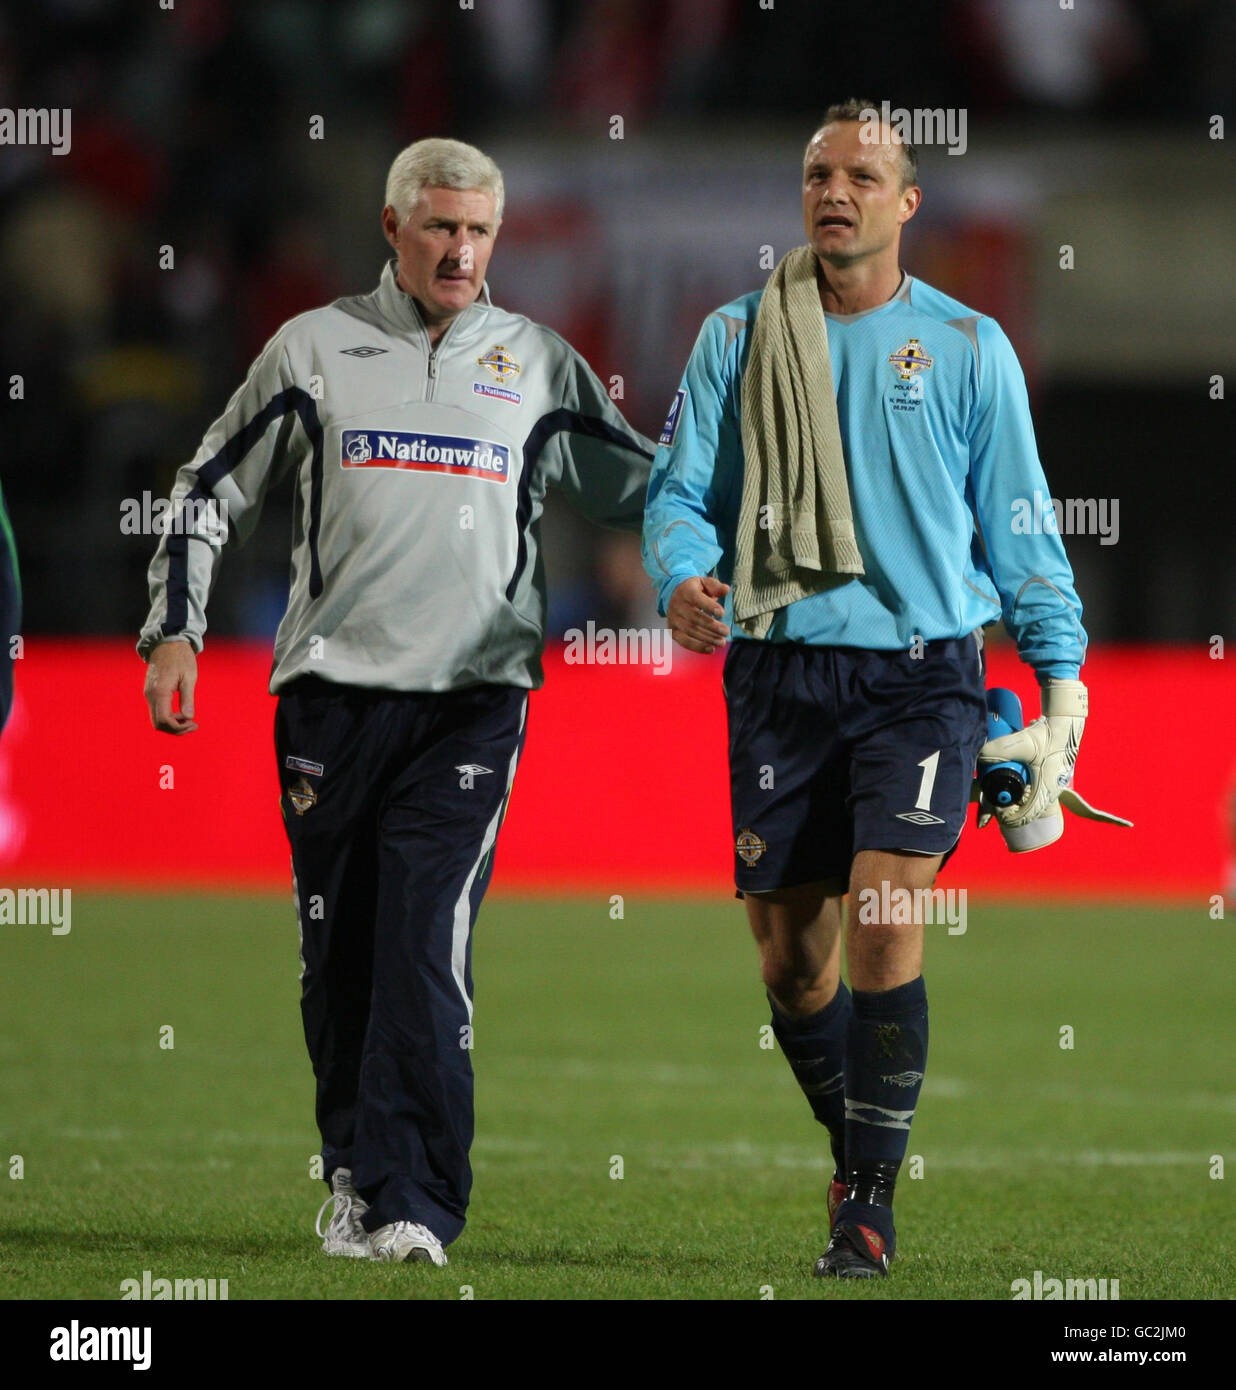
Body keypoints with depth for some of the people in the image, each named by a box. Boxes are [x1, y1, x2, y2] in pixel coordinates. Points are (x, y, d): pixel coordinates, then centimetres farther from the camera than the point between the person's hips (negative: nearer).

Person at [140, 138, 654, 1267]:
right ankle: (356, 1175, 19)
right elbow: (211, 491, 15)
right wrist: (175, 630, 7)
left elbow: (645, 489, 22)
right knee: (338, 953, 3)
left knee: (426, 951, -13)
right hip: (333, 691, 1)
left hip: (474, 697, -1)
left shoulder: (539, 365, 10)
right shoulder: (315, 348, 9)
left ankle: (411, 1200, -16)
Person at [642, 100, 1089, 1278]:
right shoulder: (737, 339, 8)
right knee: (788, 952, 4)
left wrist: (1061, 674, 6)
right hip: (780, 668, 2)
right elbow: (680, 489, 8)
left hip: (920, 671, -2)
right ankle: (855, 1149, 28)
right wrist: (682, 580, -13)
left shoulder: (968, 349, 5)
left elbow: (1016, 522, 11)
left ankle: (870, 1203, -9)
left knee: (885, 923, -17)